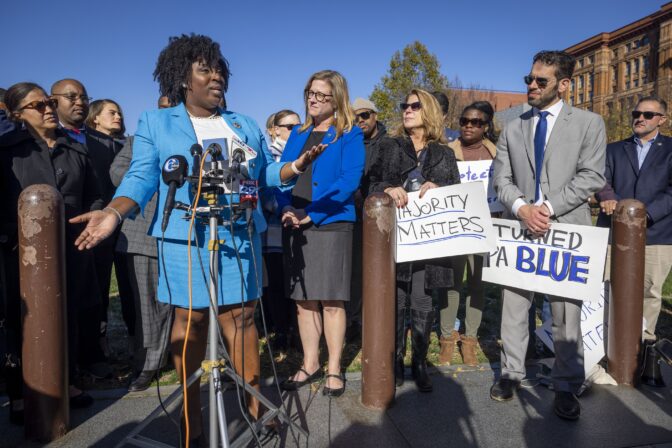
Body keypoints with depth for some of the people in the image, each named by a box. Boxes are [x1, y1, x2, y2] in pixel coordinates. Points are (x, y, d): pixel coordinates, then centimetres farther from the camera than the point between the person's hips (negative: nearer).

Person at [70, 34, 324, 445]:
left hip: (239, 237, 2)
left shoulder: (245, 125, 18)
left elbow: (267, 173, 17)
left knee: (240, 316, 1)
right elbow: (141, 178, 0)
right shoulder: (155, 123, 9)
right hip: (184, 240, -2)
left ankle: (255, 404, 12)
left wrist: (296, 167, -2)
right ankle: (192, 413, 16)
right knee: (189, 320, 1)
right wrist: (114, 212, -17)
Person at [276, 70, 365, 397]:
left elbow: (349, 180, -11)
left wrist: (311, 214, -16)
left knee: (331, 300, -1)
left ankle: (334, 369, 13)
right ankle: (310, 364, 22)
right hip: (295, 227, 5)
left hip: (331, 224, -5)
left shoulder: (349, 135, 1)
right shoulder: (297, 134, 17)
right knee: (304, 300, 9)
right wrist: (286, 210, -8)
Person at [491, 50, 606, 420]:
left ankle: (566, 387, 17)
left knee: (566, 313, 3)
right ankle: (511, 373, 24)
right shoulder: (513, 129, 14)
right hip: (519, 229, 3)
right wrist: (522, 208, -13)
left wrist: (549, 207, -15)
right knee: (513, 308, 9)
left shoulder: (589, 123, 5)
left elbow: (592, 177, -5)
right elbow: (501, 179, 6)